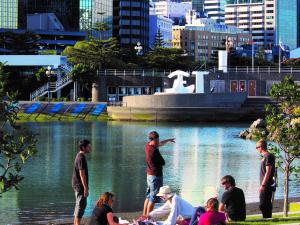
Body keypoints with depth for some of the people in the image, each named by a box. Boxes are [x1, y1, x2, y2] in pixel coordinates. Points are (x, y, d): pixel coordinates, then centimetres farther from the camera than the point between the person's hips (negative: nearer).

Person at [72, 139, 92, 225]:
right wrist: (85, 188, -21)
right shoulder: (81, 158, -17)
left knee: (78, 205, 15)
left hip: (77, 185, 10)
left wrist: (85, 187, 24)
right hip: (80, 186, -10)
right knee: (81, 205, -9)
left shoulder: (79, 156, 15)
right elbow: (82, 174, -21)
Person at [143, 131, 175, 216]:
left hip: (149, 174, 9)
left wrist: (168, 140, 36)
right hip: (156, 175, -9)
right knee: (153, 199, -2)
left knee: (148, 196, 18)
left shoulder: (148, 146, 2)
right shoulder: (154, 150, -24)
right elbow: (162, 163, -15)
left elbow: (160, 144, 23)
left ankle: (144, 215, 24)